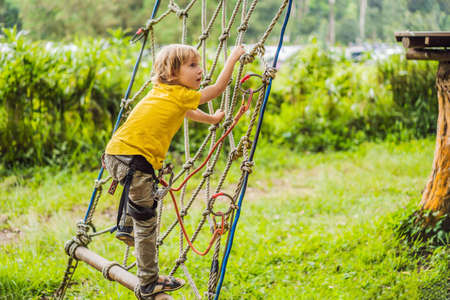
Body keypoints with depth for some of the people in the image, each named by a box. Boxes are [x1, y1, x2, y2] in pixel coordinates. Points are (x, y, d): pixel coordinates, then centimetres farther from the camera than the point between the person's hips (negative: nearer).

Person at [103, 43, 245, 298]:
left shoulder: (162, 91, 22)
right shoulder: (180, 95, -1)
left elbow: (186, 112, 41)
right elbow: (218, 88, 6)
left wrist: (212, 119, 53)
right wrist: (233, 58, 16)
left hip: (116, 154, 9)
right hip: (134, 159, -9)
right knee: (146, 223, -1)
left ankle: (126, 227, 47)